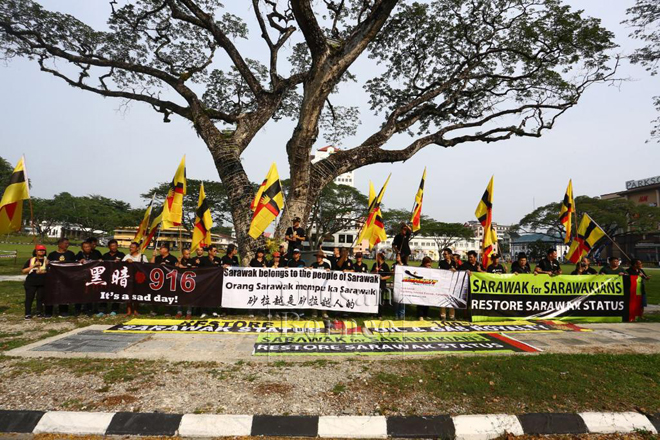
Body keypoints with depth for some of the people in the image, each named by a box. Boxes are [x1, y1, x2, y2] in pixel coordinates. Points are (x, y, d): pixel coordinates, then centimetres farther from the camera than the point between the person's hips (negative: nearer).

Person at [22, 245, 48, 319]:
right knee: (29, 298, 1)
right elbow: (23, 271, 2)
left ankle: (39, 313, 15)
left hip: (42, 283, 0)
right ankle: (28, 314, 10)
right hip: (31, 283, 0)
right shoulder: (31, 260, 8)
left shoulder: (47, 260, 8)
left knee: (40, 298, 4)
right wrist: (34, 265, -10)